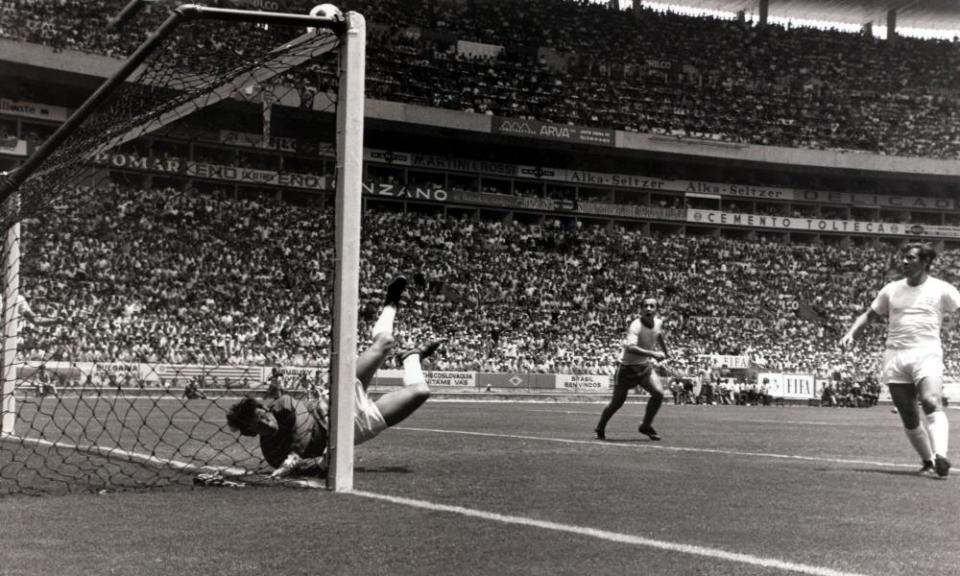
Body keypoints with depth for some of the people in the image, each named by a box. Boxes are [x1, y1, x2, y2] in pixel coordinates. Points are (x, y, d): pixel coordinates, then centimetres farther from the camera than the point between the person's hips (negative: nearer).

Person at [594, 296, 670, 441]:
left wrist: (665, 351, 32)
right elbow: (631, 347, -43)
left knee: (658, 393, -15)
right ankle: (600, 429, 29)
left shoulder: (658, 323, -5)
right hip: (627, 367, -5)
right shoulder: (635, 327, -27)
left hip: (645, 366, 5)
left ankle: (646, 426, 5)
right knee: (617, 403, 3)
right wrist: (653, 353, -47)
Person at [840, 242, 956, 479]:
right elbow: (869, 315, 22)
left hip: (927, 354, -4)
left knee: (932, 403, -27)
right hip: (895, 357, 4)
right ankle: (928, 462, 17)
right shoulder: (891, 290, 15)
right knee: (909, 417, 3)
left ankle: (940, 457, -38)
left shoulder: (941, 289, 4)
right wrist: (851, 333, 7)